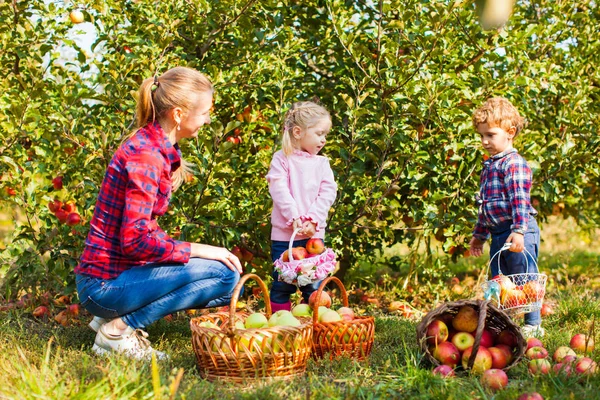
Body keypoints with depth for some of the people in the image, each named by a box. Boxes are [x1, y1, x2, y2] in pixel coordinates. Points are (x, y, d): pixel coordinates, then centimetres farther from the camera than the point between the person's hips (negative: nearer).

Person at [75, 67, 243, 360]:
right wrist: (196, 249, -15)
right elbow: (135, 240, -25)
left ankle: (113, 316, 10)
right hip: (105, 284, -10)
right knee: (224, 273, -17)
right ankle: (119, 329, -10)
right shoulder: (146, 156, -19)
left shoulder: (155, 146, 11)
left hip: (117, 271, 10)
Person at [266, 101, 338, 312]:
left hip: (313, 233, 3)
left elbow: (328, 193, 0)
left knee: (314, 285, 5)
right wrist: (294, 217, -20)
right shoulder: (282, 159, -1)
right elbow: (279, 189, -11)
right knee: (282, 284, 4)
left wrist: (313, 220, -13)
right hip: (284, 233, -3)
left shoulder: (322, 163, 10)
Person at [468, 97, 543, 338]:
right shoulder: (489, 166, 18)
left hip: (518, 233, -9)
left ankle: (533, 324, 7)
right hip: (498, 234, 9)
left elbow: (520, 199, -20)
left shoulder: (514, 164, -10)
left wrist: (518, 230, -29)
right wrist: (479, 234, 27)